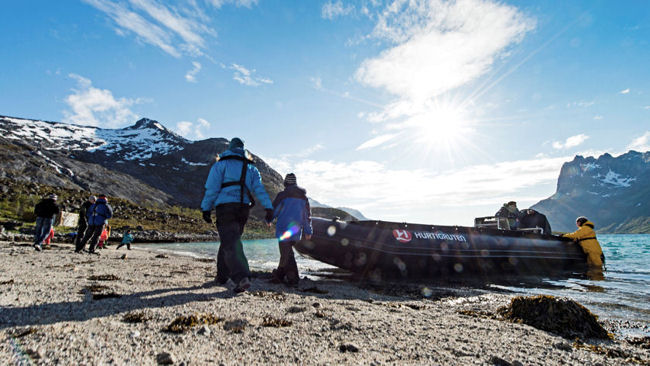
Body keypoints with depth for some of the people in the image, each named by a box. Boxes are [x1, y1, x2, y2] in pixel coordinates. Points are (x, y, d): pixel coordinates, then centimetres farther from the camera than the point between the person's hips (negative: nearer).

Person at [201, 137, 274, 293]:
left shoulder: (222, 164, 6)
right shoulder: (251, 168, 16)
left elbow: (212, 188, -4)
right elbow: (259, 189, 3)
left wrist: (206, 209, -1)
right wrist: (269, 208, -5)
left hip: (225, 206, -4)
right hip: (244, 208, 5)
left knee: (231, 245, -9)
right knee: (229, 241, 20)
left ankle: (242, 278, -24)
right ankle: (222, 275, 31)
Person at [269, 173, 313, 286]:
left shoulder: (282, 195, -8)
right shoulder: (303, 197, 8)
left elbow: (274, 210, -3)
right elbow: (307, 215, 13)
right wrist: (308, 231, 21)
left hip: (284, 229, -5)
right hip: (296, 232, 6)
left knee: (286, 254, 1)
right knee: (286, 253, 16)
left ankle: (293, 278, 3)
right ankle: (278, 275, 24)